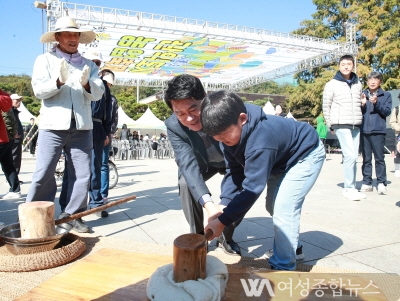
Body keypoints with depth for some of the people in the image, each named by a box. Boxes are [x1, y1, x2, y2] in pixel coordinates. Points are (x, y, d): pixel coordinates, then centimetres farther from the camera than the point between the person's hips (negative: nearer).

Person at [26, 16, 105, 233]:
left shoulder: (89, 65, 14)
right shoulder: (45, 60, 9)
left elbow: (98, 93, 3)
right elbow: (39, 90, -4)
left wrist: (86, 84, -18)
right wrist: (59, 81, -22)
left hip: (81, 127, 3)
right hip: (53, 126, -2)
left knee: (81, 174, 3)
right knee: (43, 174, -3)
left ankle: (72, 215, 14)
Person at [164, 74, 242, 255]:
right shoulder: (173, 126, -30)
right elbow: (188, 164, -39)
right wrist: (208, 203, -55)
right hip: (202, 163, 1)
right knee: (185, 183, -24)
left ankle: (226, 236, 9)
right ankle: (197, 235, -2)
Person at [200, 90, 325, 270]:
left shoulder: (260, 139, -43)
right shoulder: (230, 133, -17)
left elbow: (252, 187, -40)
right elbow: (234, 170, -14)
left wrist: (222, 221, -38)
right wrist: (223, 205, -26)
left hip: (306, 155, -9)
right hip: (282, 159, 9)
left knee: (283, 210, -17)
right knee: (273, 206, 16)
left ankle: (283, 267, 1)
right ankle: (291, 246, 38)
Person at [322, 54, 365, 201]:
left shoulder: (358, 84, 12)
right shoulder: (332, 84, -2)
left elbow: (360, 103, 20)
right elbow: (326, 106, 0)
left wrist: (360, 116, 12)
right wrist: (331, 125, 0)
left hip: (356, 126, 5)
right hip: (341, 125, -5)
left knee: (353, 157, 7)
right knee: (350, 156, -13)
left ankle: (349, 188, 16)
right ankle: (350, 188, -3)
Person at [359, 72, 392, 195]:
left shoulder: (386, 95, 9)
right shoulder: (362, 95, 12)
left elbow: (387, 111, -1)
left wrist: (377, 103, -15)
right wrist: (362, 104, -10)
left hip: (378, 131, -2)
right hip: (364, 131, 2)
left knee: (379, 158, 0)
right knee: (366, 159, 5)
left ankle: (381, 183, 6)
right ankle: (366, 183, 10)